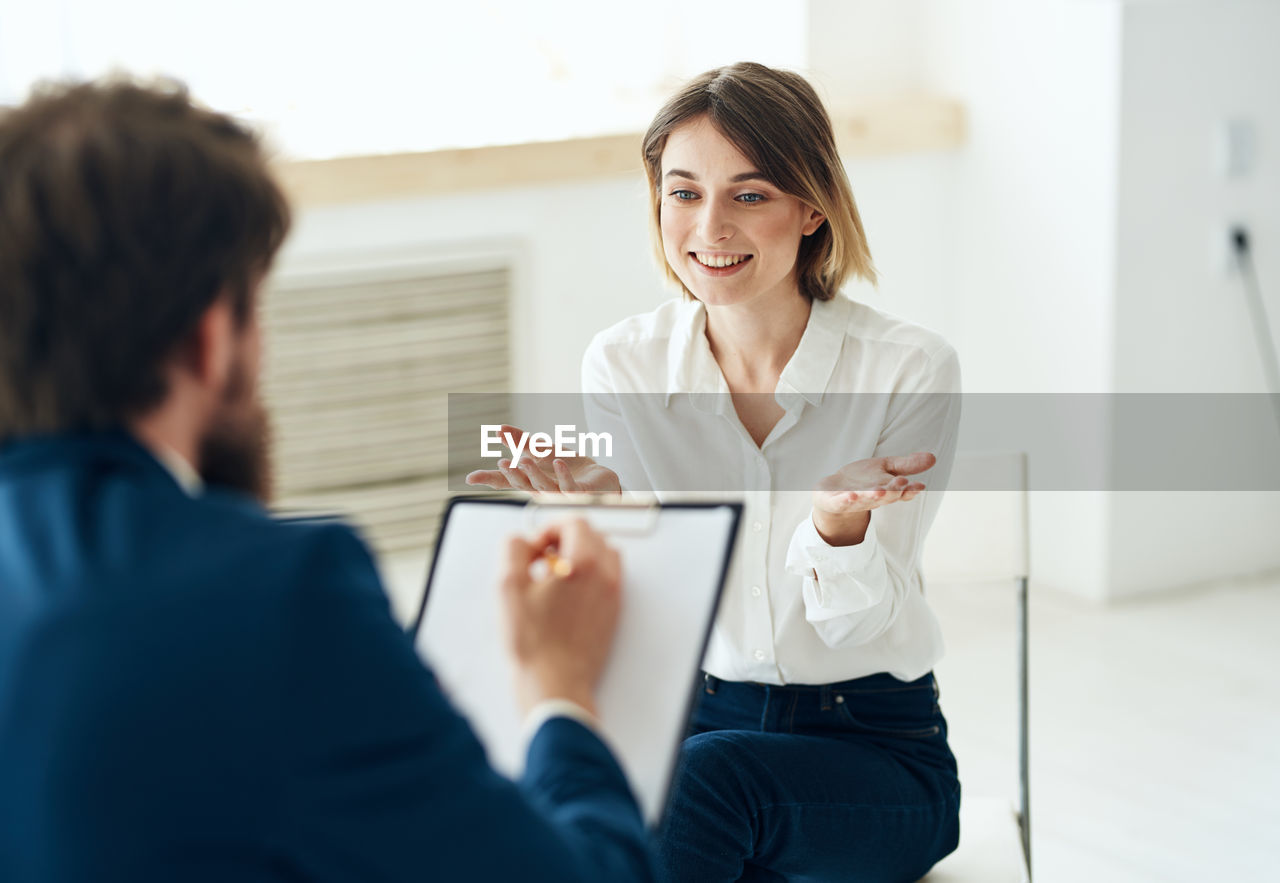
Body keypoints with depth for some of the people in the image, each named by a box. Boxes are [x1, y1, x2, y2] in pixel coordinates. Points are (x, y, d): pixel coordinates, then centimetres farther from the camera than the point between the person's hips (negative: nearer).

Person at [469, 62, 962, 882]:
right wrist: (602, 512, -20)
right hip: (697, 715, 2)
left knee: (705, 772, -34)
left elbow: (858, 626, -11)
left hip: (879, 749, -2)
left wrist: (840, 519, -32)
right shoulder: (622, 364, -3)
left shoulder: (911, 369, -11)